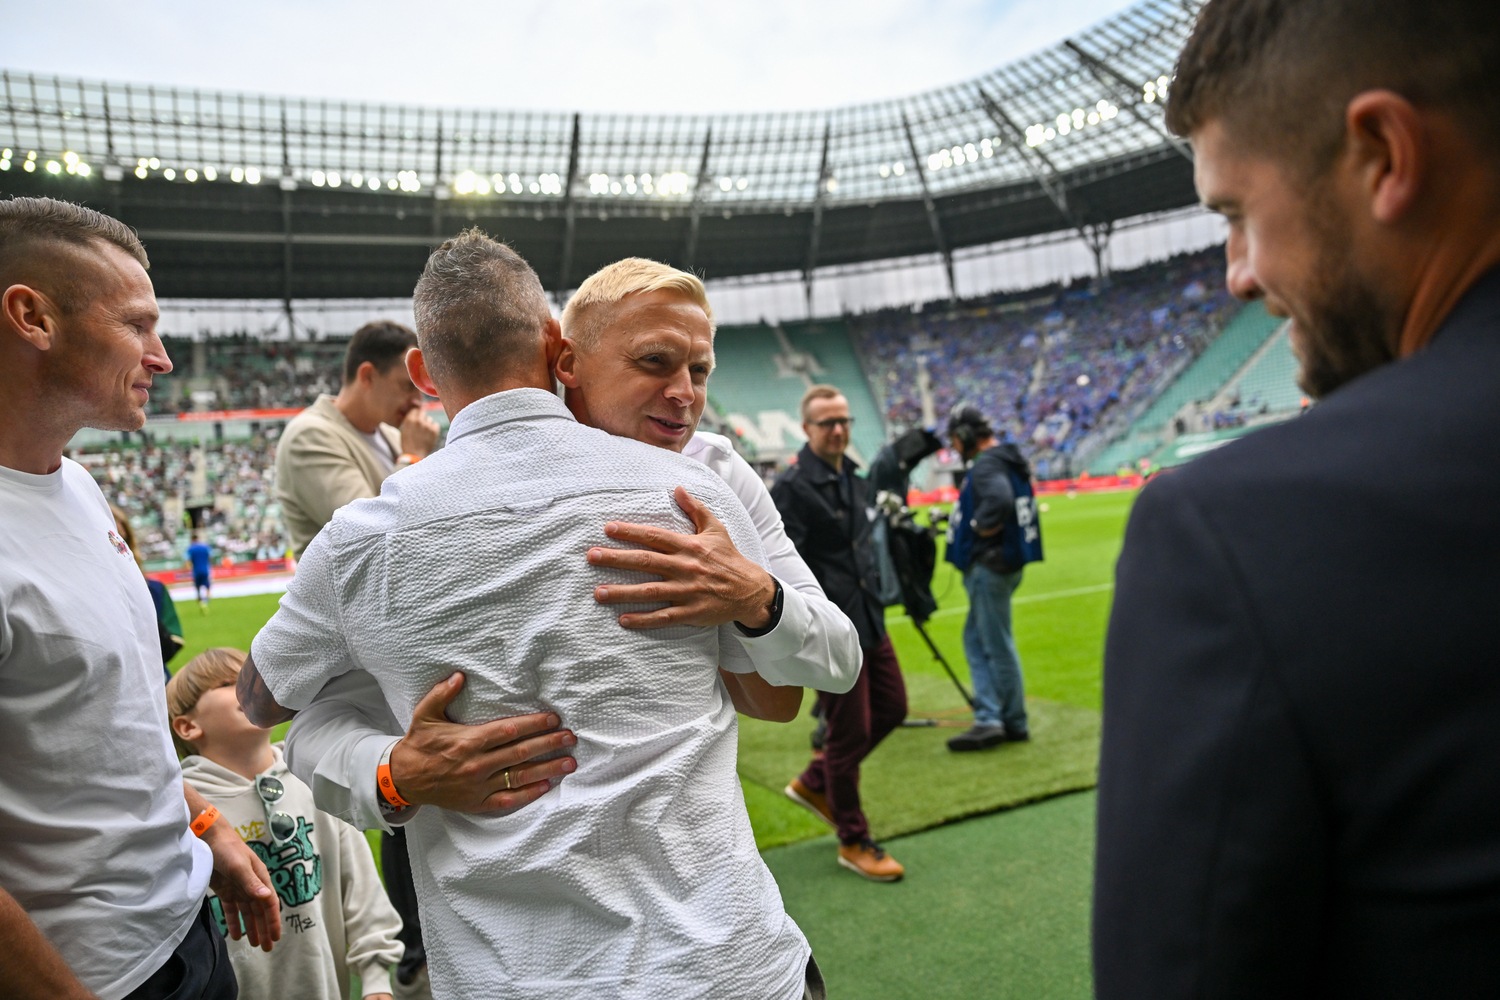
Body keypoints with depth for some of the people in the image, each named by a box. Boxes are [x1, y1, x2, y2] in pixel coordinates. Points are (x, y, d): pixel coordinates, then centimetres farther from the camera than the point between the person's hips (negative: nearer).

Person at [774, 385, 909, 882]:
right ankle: (854, 842, 20)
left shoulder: (854, 479, 12)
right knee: (850, 731, 1)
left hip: (869, 622, 9)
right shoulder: (792, 488, -15)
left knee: (891, 708, 16)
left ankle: (814, 783, 34)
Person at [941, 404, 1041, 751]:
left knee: (997, 646, 0)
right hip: (1002, 562, 11)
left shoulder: (988, 464, -17)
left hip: (990, 564, -11)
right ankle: (989, 718, 16)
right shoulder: (1007, 458, 15)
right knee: (977, 639, 15)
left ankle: (1015, 723, 11)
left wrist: (981, 531, -18)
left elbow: (998, 502, -35)